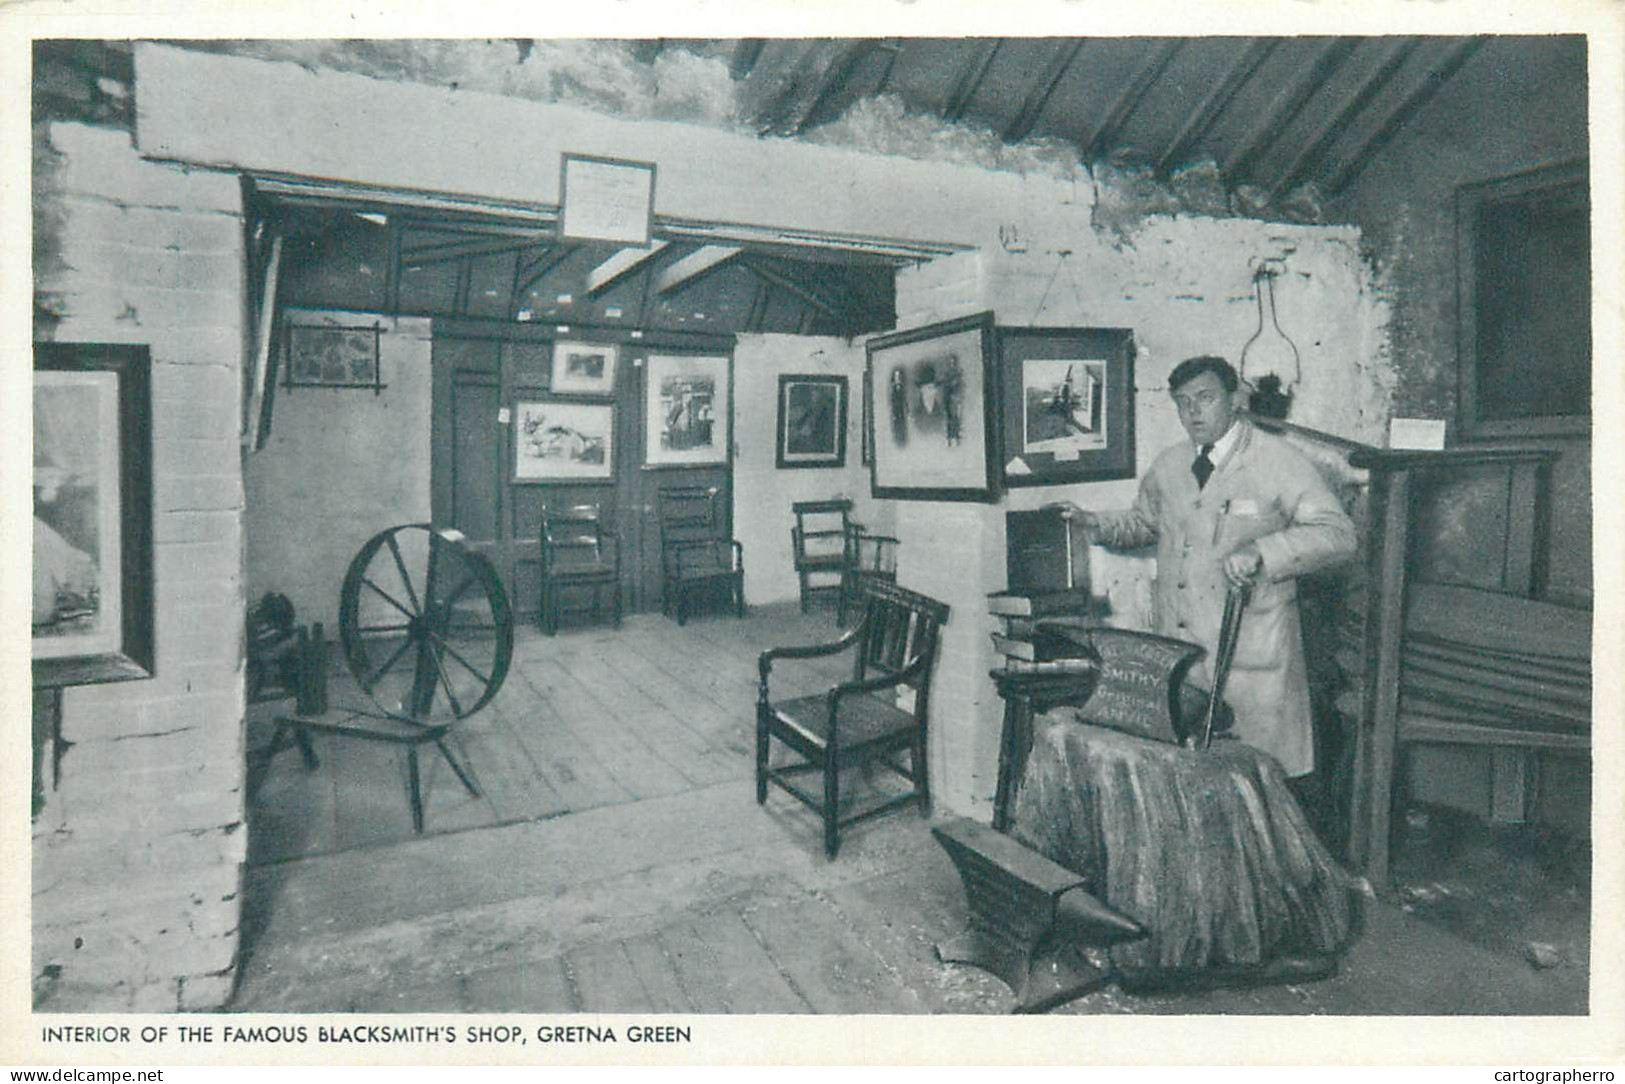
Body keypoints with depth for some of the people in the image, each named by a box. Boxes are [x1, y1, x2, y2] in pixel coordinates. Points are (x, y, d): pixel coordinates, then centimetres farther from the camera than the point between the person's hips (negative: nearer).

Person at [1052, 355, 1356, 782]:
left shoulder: (1280, 463, -4)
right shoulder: (1168, 466, 13)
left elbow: (1337, 533, -11)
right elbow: (1142, 522, 29)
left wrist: (1261, 553, -26)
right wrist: (1096, 525, 11)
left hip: (1251, 651, -4)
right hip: (1178, 648, 5)